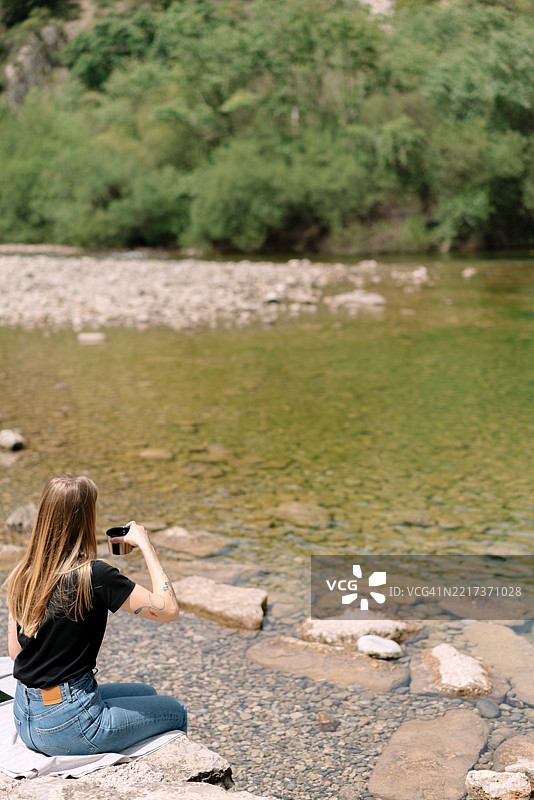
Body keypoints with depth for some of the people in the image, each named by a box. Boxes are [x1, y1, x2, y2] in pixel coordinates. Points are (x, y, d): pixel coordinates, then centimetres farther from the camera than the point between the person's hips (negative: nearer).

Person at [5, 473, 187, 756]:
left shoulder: (21, 577, 0)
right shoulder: (94, 576, -22)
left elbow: (15, 650, 9)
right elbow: (168, 609, -14)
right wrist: (145, 545, -6)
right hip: (67, 726, -8)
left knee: (145, 694, 29)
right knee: (175, 712, 16)